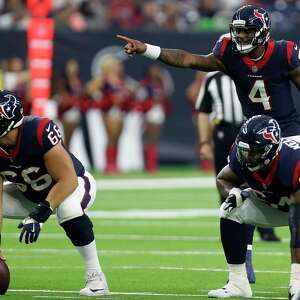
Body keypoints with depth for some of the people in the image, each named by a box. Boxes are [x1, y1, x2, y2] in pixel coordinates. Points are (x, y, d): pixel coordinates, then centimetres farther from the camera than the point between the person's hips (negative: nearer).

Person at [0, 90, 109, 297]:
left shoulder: (40, 131, -37)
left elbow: (67, 180, -33)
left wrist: (40, 214, -42)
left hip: (72, 184, -6)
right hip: (29, 193, 6)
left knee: (68, 208, -39)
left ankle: (95, 277, -25)